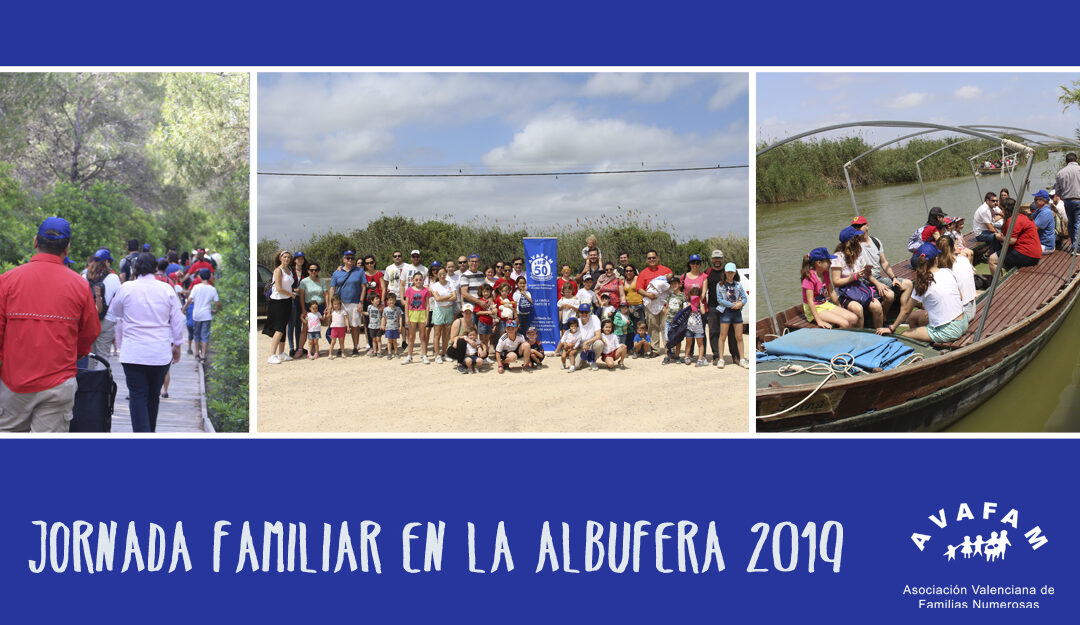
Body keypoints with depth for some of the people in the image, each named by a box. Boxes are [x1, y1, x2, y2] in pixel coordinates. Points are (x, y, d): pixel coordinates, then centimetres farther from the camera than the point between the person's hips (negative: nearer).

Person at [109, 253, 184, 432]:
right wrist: (177, 345, 17)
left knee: (137, 396, -2)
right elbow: (177, 321, 5)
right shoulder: (167, 289, 0)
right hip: (160, 353, 2)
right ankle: (150, 430, 30)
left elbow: (115, 311, 16)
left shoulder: (126, 288, -4)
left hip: (133, 353, -2)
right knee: (153, 396, 16)